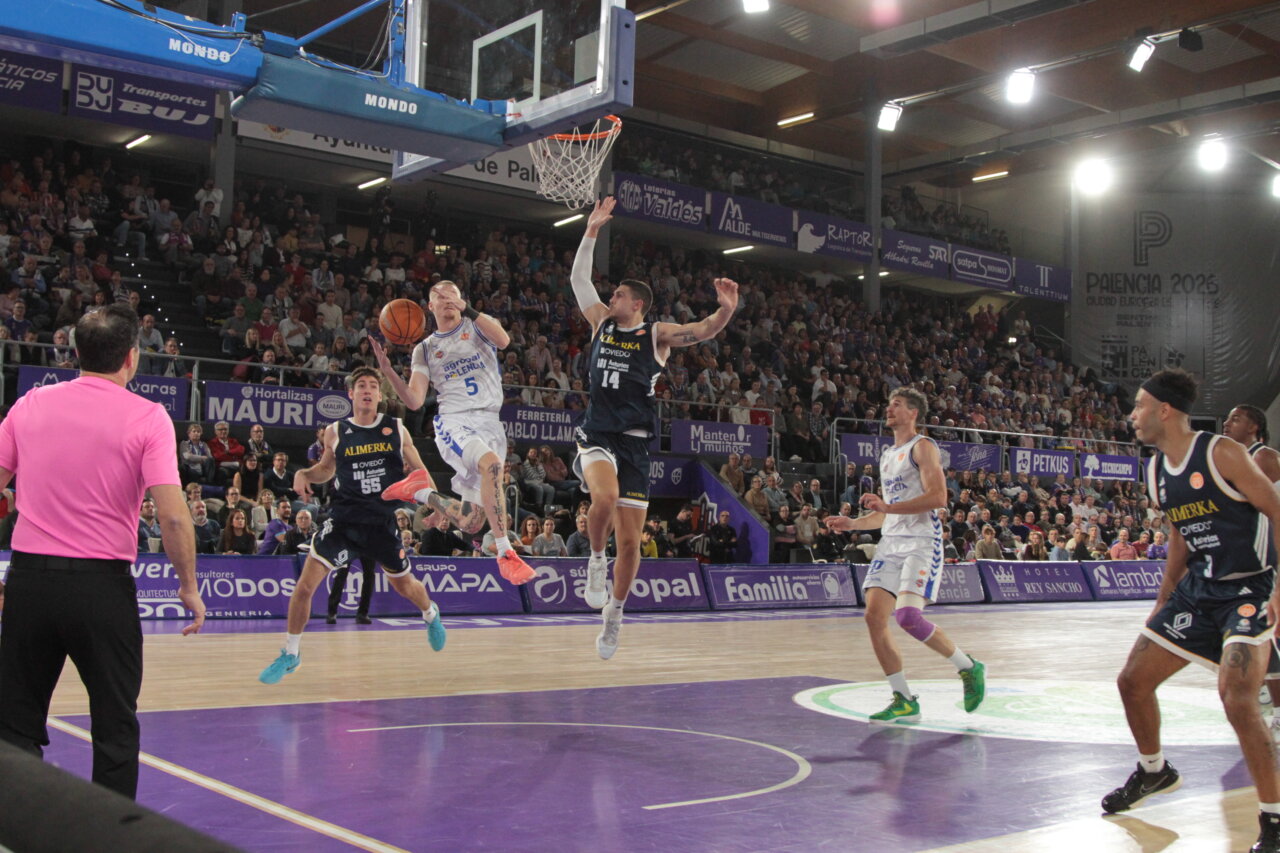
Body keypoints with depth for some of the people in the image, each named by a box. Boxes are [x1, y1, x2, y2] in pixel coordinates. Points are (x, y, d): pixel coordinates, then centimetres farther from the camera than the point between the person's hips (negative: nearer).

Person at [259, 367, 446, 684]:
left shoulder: (396, 429, 0)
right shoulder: (335, 432, 1)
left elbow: (419, 471, 9)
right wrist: (303, 474, -2)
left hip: (382, 521, 0)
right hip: (343, 518, 0)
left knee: (405, 585, 15)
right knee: (305, 584, -12)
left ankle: (431, 614, 52)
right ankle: (290, 654, 7)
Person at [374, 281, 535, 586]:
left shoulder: (477, 325, 13)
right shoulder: (424, 349, 15)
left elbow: (503, 340, -12)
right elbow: (415, 401, 5)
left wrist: (467, 309, -20)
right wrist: (388, 371, -9)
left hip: (490, 422, 2)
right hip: (454, 420, -2)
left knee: (470, 523, -2)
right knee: (491, 462, -37)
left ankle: (422, 491, 26)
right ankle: (505, 554, -32)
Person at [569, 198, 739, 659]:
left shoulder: (657, 335, 2)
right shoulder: (601, 322, 10)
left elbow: (702, 331, -13)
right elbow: (579, 278, 14)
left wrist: (726, 311, -33)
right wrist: (591, 232, 6)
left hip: (634, 442, -1)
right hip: (596, 435, 1)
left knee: (630, 541, 2)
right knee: (605, 495, -33)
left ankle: (614, 612, 23)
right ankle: (597, 560, -6)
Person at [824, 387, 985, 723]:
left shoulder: (922, 447, -3)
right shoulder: (887, 455, 23)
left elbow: (938, 497, -17)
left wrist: (888, 506, -21)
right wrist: (852, 523, 15)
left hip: (921, 543, -8)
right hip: (890, 543, 8)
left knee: (907, 616, -22)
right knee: (874, 617, -6)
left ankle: (969, 668, 2)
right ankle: (904, 702, 3)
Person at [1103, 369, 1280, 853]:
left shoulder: (1221, 454, -16)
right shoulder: (1155, 472, 7)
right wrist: (1162, 602, 20)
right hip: (1197, 589, 8)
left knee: (1236, 697, -25)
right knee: (1133, 681, 9)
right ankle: (1154, 772, 36)